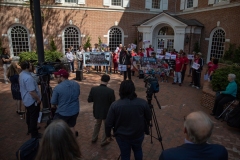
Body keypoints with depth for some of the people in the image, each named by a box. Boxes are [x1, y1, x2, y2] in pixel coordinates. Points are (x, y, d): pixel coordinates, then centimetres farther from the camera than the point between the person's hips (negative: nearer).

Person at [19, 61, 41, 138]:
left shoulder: (21, 74, 2)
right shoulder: (28, 77, -31)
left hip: (26, 100, 10)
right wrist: (38, 99, -17)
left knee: (29, 115, 25)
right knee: (34, 117, 4)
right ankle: (34, 134, 17)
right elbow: (32, 92, -30)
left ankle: (30, 129, 43)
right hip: (32, 100, -10)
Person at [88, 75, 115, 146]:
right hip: (106, 112, -3)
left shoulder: (93, 89, -15)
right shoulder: (110, 91, -24)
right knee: (106, 126, 21)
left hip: (97, 111, 4)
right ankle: (103, 141, 35)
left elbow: (89, 100, -5)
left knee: (97, 123, 30)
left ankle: (94, 138, 44)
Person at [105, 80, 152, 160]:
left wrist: (108, 135, 4)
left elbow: (108, 123, -14)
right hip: (138, 134, 2)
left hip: (122, 136, -1)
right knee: (138, 150, 29)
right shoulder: (143, 103, -18)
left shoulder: (115, 105, -22)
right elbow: (149, 118, -2)